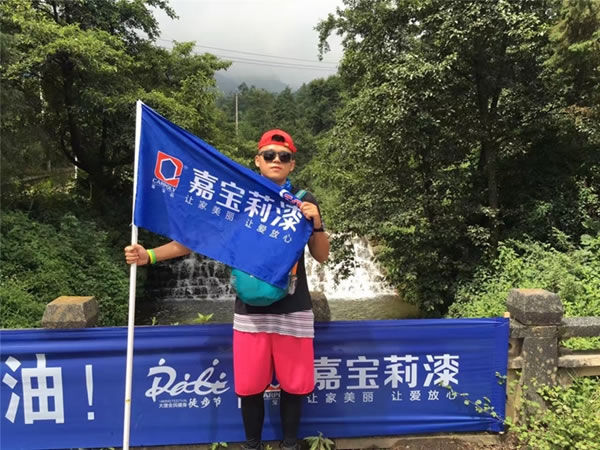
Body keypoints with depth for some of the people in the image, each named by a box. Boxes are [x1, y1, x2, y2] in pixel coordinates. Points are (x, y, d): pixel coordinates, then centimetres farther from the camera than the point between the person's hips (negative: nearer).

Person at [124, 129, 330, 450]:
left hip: (293, 310, 0)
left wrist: (316, 224, -16)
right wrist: (150, 255, -13)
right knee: (249, 386, 8)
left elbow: (322, 256, 3)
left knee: (293, 384, 9)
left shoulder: (304, 201, 2)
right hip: (251, 310, 0)